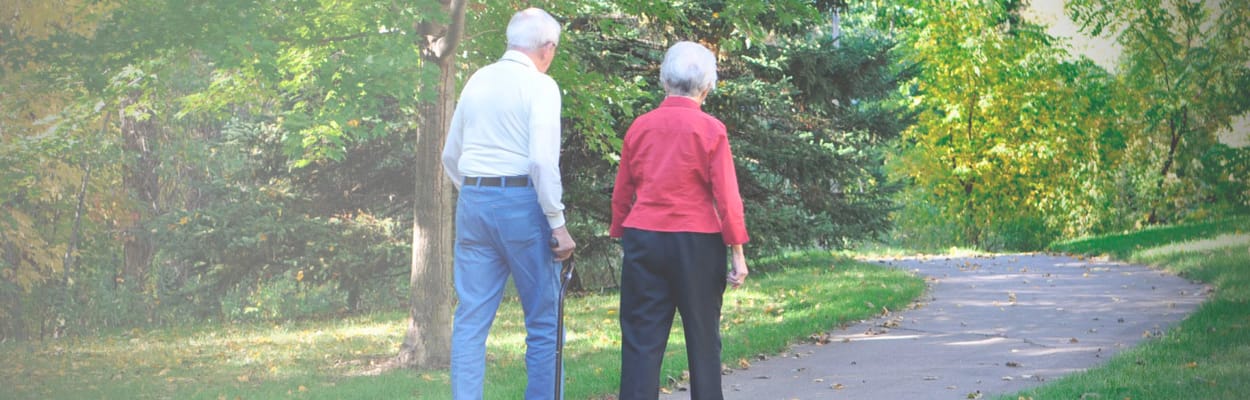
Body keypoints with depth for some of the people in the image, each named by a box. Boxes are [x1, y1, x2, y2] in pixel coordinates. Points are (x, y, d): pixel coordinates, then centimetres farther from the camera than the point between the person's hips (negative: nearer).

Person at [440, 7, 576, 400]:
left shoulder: (477, 80, 11)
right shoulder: (540, 85, -7)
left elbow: (450, 155, 18)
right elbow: (542, 160, -17)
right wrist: (558, 224, -14)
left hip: (472, 201, 6)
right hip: (521, 203, -5)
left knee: (471, 319, 4)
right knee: (543, 319, 5)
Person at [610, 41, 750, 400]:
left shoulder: (640, 127, 4)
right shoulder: (710, 130, -6)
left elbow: (621, 194, 8)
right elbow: (727, 196, -7)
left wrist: (620, 236, 18)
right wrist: (738, 252, -3)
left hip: (643, 238, 2)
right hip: (696, 242, -2)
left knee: (641, 340, 3)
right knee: (703, 339, 9)